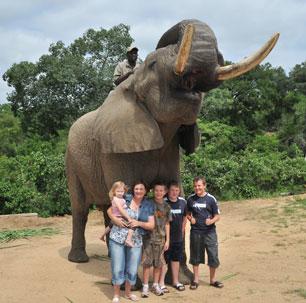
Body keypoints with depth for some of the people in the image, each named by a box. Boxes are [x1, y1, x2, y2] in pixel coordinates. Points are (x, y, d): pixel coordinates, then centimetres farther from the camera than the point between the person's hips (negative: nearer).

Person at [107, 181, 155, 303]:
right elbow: (109, 210, 8)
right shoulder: (125, 199, 0)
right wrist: (115, 219, -11)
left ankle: (128, 292, 34)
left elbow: (151, 225, 1)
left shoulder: (148, 205, 3)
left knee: (132, 269, 11)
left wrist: (138, 223, -15)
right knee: (117, 268, 2)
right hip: (117, 238, -1)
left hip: (135, 241, 2)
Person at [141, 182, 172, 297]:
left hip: (160, 238, 3)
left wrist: (167, 240, 5)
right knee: (147, 262, 0)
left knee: (158, 263, 9)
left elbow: (167, 224, 8)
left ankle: (155, 285, 23)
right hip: (148, 236, -3)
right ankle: (145, 286, 10)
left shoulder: (166, 207, 5)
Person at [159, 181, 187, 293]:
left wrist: (182, 230, 13)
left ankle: (175, 281, 29)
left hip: (178, 237, 5)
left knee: (176, 259, 16)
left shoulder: (183, 202, 0)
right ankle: (161, 283, 11)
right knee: (164, 260, 1)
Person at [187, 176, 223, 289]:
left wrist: (212, 221, -20)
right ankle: (195, 280, 25)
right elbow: (188, 214, 15)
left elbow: (217, 216, 0)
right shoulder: (190, 199, 4)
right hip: (195, 232, 2)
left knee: (213, 256, 1)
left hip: (210, 232, -1)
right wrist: (190, 218, -7)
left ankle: (212, 280, 20)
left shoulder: (211, 199, -3)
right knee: (195, 256, 10)